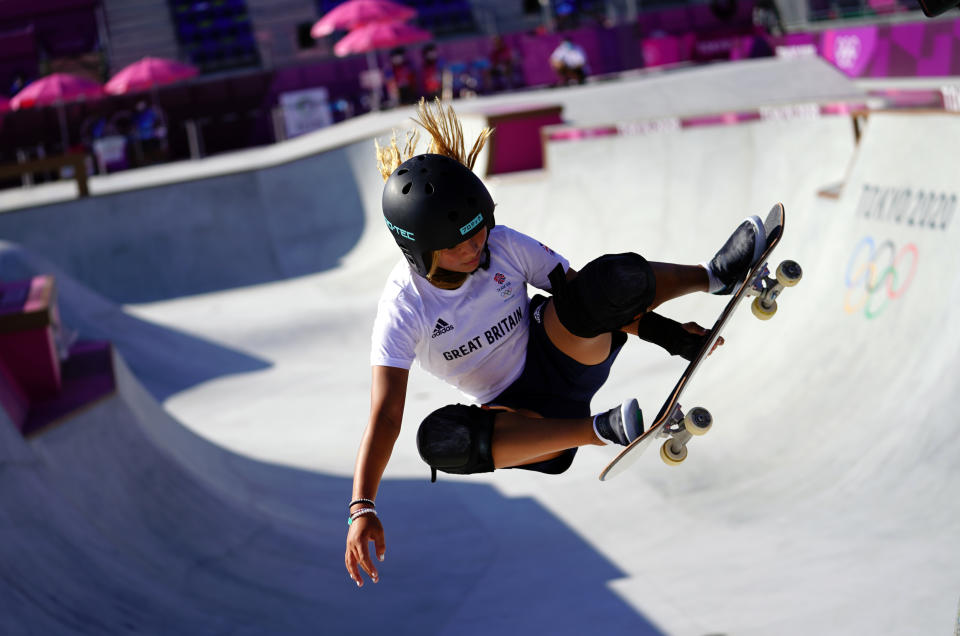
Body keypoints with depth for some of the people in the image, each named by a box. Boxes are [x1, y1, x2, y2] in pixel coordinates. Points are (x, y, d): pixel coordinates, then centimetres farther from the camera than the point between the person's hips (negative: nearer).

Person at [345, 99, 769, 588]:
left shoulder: (503, 245, -11)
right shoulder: (403, 308, -18)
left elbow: (585, 295, 0)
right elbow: (385, 417, -24)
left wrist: (658, 330, -9)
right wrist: (362, 510, -35)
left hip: (560, 358, 1)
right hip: (517, 409, -1)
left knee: (609, 278, -30)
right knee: (439, 436, -37)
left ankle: (715, 274, -10)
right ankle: (600, 430, -34)